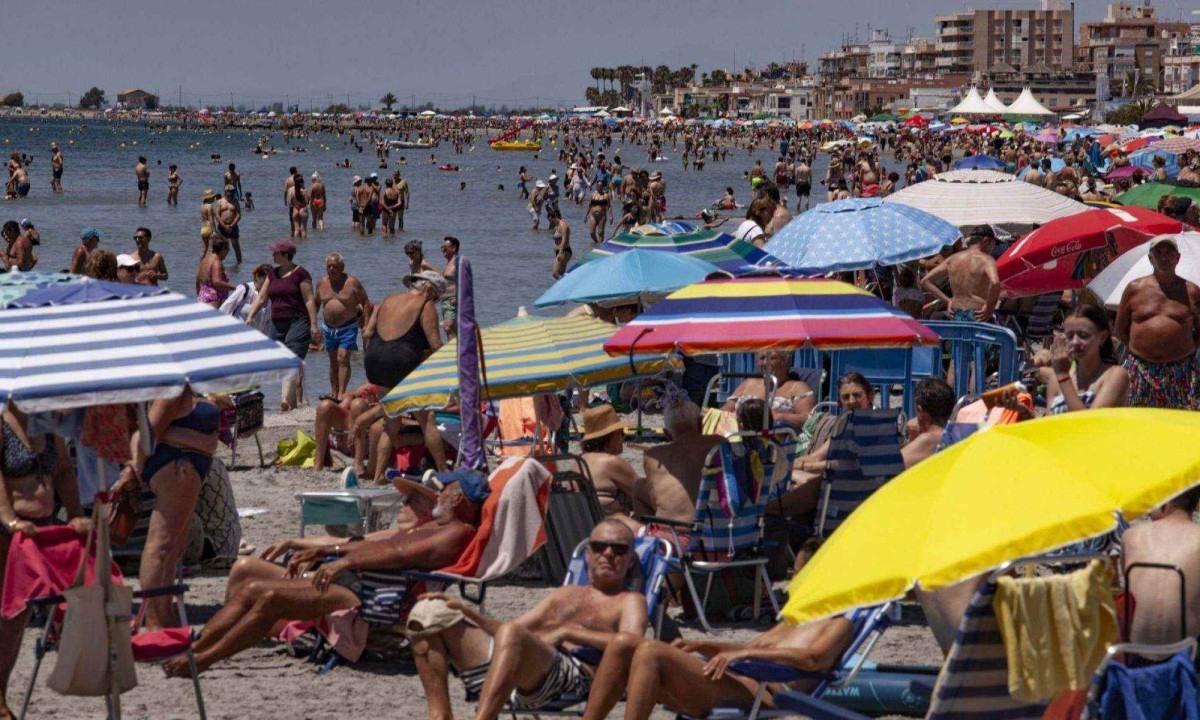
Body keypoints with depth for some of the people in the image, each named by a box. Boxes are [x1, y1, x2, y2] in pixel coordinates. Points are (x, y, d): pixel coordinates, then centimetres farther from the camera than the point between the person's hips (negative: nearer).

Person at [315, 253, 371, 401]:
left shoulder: (352, 282, -7)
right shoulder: (321, 283, 6)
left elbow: (366, 303, -4)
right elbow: (316, 304, 19)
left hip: (348, 327, -5)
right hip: (328, 328, 5)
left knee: (343, 359, -16)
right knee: (333, 362, 11)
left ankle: (341, 394, -19)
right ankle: (334, 393, 18)